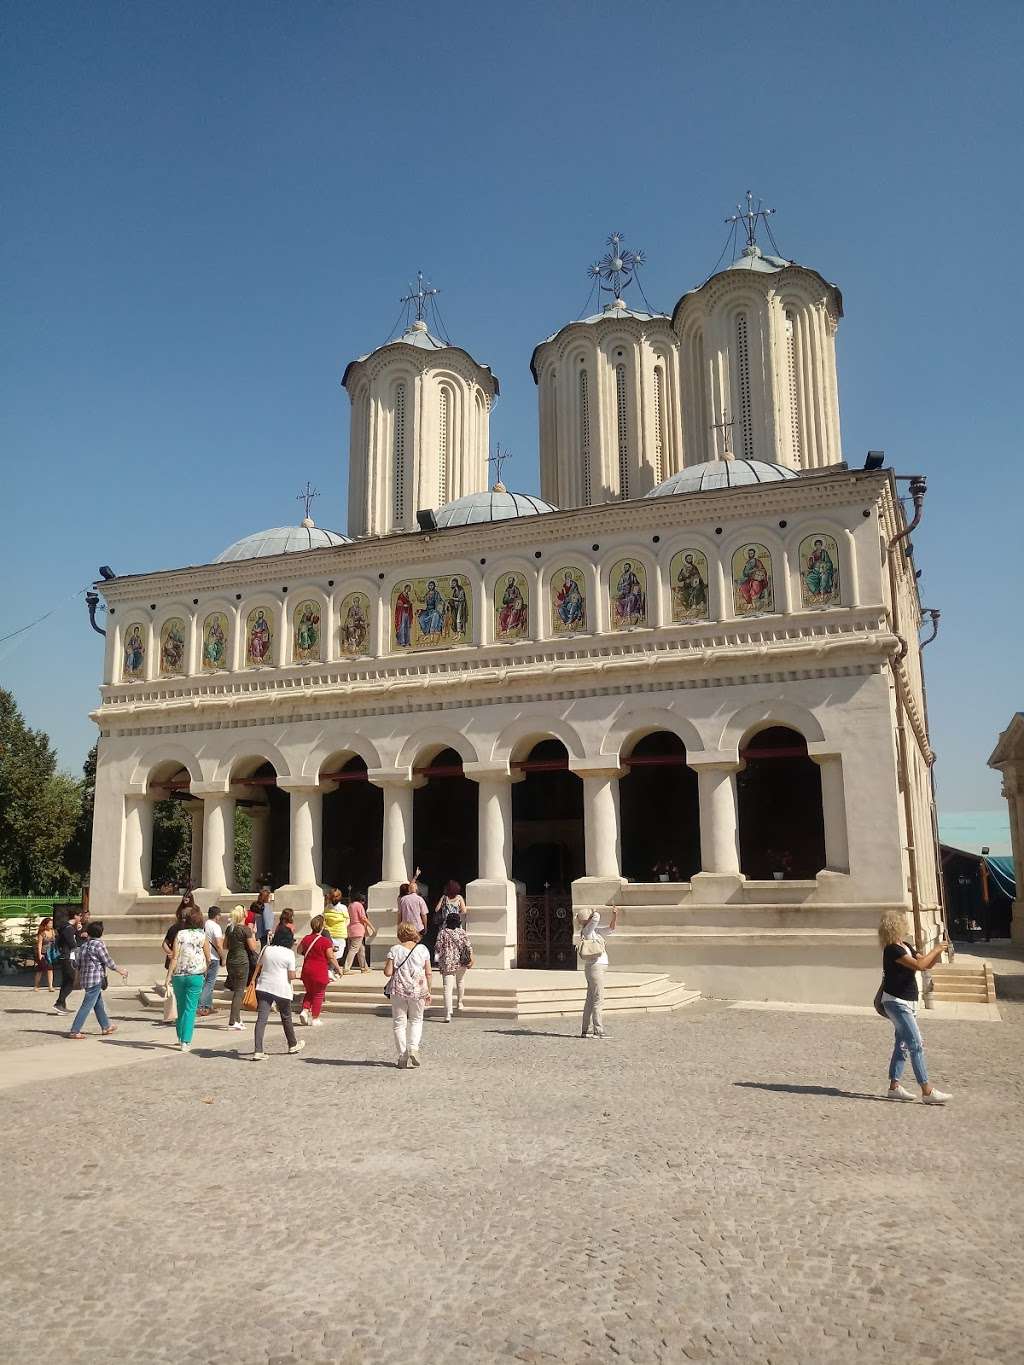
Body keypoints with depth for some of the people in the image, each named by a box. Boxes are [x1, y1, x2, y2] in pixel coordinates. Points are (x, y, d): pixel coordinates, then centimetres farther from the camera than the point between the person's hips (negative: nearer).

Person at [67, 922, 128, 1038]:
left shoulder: (84, 945, 9)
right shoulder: (98, 944, -14)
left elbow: (78, 964, 14)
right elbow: (108, 961, -11)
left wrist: (79, 978, 27)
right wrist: (120, 970, 2)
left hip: (85, 979, 9)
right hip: (95, 979, -9)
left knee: (99, 1004, 18)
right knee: (87, 1006, -4)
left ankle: (106, 1027, 27)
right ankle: (74, 1031, -5)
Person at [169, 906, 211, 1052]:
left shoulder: (180, 934, -2)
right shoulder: (202, 936, -2)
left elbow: (175, 957, -8)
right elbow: (208, 959, 7)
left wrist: (169, 976, -5)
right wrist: (205, 971, 25)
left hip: (179, 975, 1)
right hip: (196, 975, -1)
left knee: (181, 1007, 18)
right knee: (190, 1009, 2)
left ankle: (180, 1037, 28)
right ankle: (185, 1041, -4)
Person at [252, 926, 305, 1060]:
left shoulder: (267, 949, 4)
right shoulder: (289, 953, -8)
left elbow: (258, 967, 11)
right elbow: (291, 976, -10)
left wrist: (254, 982, 21)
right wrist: (294, 975, 11)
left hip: (263, 987, 3)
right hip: (281, 989, -3)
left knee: (261, 1019, -2)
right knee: (286, 1018, 15)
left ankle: (258, 1051, -10)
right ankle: (293, 1044, 33)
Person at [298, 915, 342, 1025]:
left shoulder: (306, 939, 2)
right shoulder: (325, 941, -15)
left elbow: (299, 950, 20)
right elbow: (331, 958, -13)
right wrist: (338, 968, 0)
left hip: (306, 970, 5)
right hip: (320, 972, -5)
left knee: (309, 992, 23)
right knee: (318, 995, 7)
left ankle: (304, 1010, 5)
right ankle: (315, 1018, 10)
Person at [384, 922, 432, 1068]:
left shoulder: (394, 950, -7)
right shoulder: (422, 949, -2)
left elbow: (388, 972, -10)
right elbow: (428, 973, 0)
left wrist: (387, 967, 13)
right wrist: (428, 991, 10)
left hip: (399, 991, -1)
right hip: (418, 990, 1)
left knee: (399, 1023, 10)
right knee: (416, 1020, 18)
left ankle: (403, 1057, 9)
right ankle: (413, 1047, -3)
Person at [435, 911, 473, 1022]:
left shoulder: (443, 933, -4)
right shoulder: (462, 932, 0)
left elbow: (438, 947, -4)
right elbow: (468, 946, -6)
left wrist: (437, 958, 12)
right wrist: (471, 958, -7)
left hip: (447, 963, -2)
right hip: (461, 962, 2)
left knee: (448, 988, -5)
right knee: (460, 982, 29)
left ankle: (448, 1014, -15)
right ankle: (460, 1003, 45)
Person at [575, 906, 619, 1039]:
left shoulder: (595, 931, 16)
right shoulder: (587, 930, -9)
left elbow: (611, 929, 20)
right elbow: (596, 917, -24)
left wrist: (615, 915, 7)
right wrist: (596, 912, -2)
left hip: (596, 967, 9)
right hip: (595, 967, -9)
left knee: (590, 999, 11)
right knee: (598, 999, -9)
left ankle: (585, 1030, 15)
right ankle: (598, 1031, -8)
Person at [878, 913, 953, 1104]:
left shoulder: (905, 946, 11)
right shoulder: (892, 950, -18)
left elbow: (927, 964, 15)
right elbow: (919, 965, -26)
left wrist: (939, 951, -1)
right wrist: (936, 950, -15)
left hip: (908, 1002, 10)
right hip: (896, 1002, -10)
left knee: (902, 1045, 11)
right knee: (916, 1045, -10)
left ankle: (894, 1087, 16)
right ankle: (927, 1091, -10)